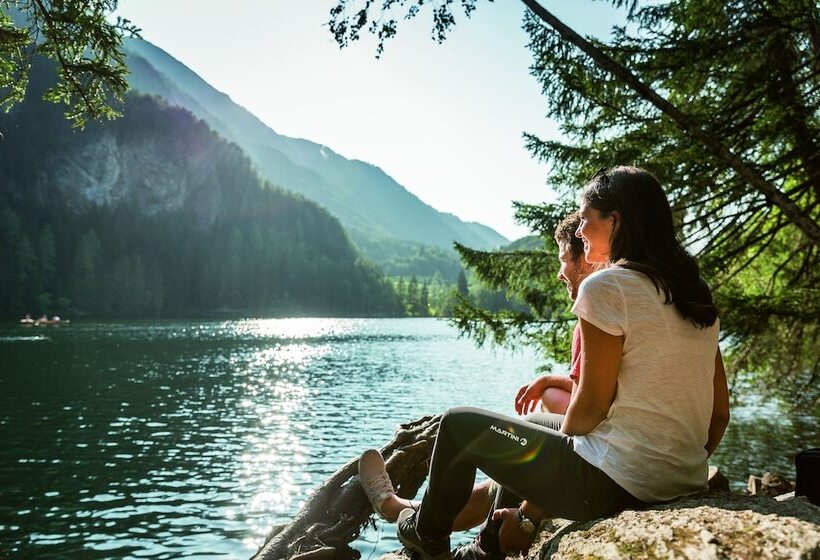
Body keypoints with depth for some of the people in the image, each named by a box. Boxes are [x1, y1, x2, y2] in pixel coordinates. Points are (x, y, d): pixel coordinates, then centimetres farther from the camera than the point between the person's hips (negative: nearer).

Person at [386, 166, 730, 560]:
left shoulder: (606, 286, -15)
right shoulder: (696, 294, 8)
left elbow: (590, 408, -13)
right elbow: (719, 413, 9)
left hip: (616, 485, -8)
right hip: (684, 482, 9)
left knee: (459, 425, 11)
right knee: (523, 442, 31)